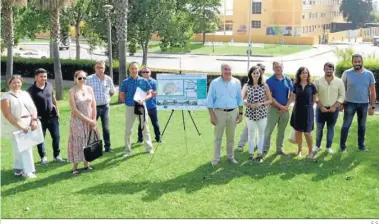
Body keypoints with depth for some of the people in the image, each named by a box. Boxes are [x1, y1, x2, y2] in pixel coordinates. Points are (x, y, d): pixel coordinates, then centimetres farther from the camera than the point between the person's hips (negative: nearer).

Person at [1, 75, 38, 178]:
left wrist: (34, 120, -10)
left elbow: (33, 107, 7)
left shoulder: (25, 94, 11)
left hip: (29, 124, 5)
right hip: (15, 126, -5)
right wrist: (20, 126, -18)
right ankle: (28, 171, -6)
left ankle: (18, 168, 24)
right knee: (23, 148, -9)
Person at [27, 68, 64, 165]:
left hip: (52, 116, 4)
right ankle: (43, 157, 20)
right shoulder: (31, 90, -13)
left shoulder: (49, 85, 2)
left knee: (56, 136, 6)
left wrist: (57, 111, 15)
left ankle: (56, 156, 20)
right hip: (40, 118, -4)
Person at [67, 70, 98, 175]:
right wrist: (87, 120, -15)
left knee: (88, 142, 9)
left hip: (90, 121, 4)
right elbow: (74, 109, -15)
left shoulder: (89, 89, 3)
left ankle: (86, 164, 21)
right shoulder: (72, 91, -10)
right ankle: (75, 167, 6)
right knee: (77, 142, -1)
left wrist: (93, 120, -3)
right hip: (78, 121, -4)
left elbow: (94, 106, 4)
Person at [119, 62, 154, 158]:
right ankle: (127, 151, 12)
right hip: (130, 108, 0)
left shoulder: (143, 81, 1)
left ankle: (149, 148, 17)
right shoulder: (125, 82, 1)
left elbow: (150, 94, 2)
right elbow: (122, 95, 9)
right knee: (128, 130, 4)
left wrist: (143, 99, -14)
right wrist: (128, 102, -2)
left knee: (145, 128, 7)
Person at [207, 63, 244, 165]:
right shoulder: (215, 83, -4)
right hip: (219, 112, -2)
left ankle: (231, 156, 24)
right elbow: (210, 100, -2)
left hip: (233, 112, 2)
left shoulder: (236, 82, 3)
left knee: (231, 137, 12)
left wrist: (240, 113, 5)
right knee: (218, 137, 2)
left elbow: (239, 99, 9)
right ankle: (216, 158, 9)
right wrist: (212, 115, -7)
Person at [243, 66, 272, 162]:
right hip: (250, 113, 0)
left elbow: (270, 100, 3)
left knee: (261, 134, 8)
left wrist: (261, 104, -12)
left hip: (262, 113, 0)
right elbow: (241, 99, 4)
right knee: (251, 135, 6)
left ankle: (259, 154, 18)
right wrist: (249, 104, -13)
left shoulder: (264, 86, -1)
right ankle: (251, 154, 15)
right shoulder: (247, 86, 0)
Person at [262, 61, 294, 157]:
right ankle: (265, 150, 2)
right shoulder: (269, 81, -6)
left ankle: (279, 149, 21)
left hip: (285, 109, 4)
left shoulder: (288, 80, 5)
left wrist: (286, 106, -9)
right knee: (268, 131, -3)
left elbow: (292, 95, 5)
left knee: (281, 131, 11)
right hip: (273, 108, -4)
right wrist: (281, 106, -13)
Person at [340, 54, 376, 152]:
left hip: (364, 104, 2)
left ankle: (361, 145, 27)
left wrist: (372, 106, -1)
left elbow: (372, 92, 1)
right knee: (346, 125, 0)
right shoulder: (347, 73, -7)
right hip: (350, 103, -2)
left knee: (362, 125, 14)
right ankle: (342, 146, 10)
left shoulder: (369, 74, -2)